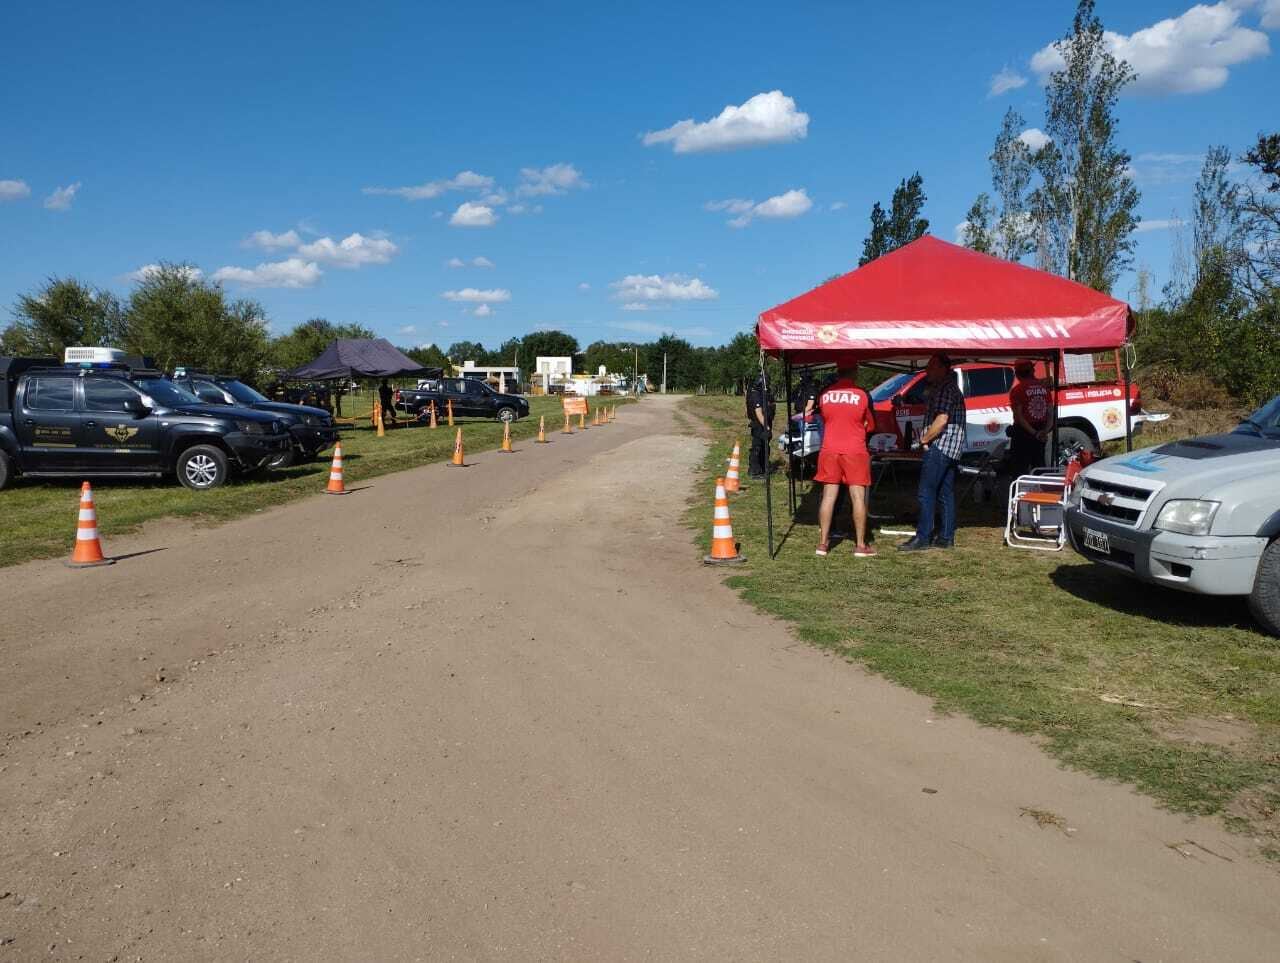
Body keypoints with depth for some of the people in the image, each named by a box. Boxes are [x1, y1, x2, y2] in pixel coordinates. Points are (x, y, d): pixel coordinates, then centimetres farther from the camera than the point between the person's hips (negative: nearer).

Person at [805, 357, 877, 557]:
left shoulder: (824, 393, -1)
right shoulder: (862, 395, -6)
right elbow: (871, 426, 6)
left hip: (829, 451, 2)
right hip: (855, 451, -2)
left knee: (828, 496, 6)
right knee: (858, 498, 2)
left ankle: (822, 543, 8)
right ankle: (860, 546, 5)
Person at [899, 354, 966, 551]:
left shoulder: (945, 388, -12)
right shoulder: (951, 388, 22)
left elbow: (941, 419, -21)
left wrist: (924, 439, -10)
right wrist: (926, 436, 15)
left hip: (940, 445, -11)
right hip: (951, 449, 11)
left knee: (926, 492, -11)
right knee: (946, 494, 10)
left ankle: (923, 538, -12)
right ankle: (946, 537, 12)